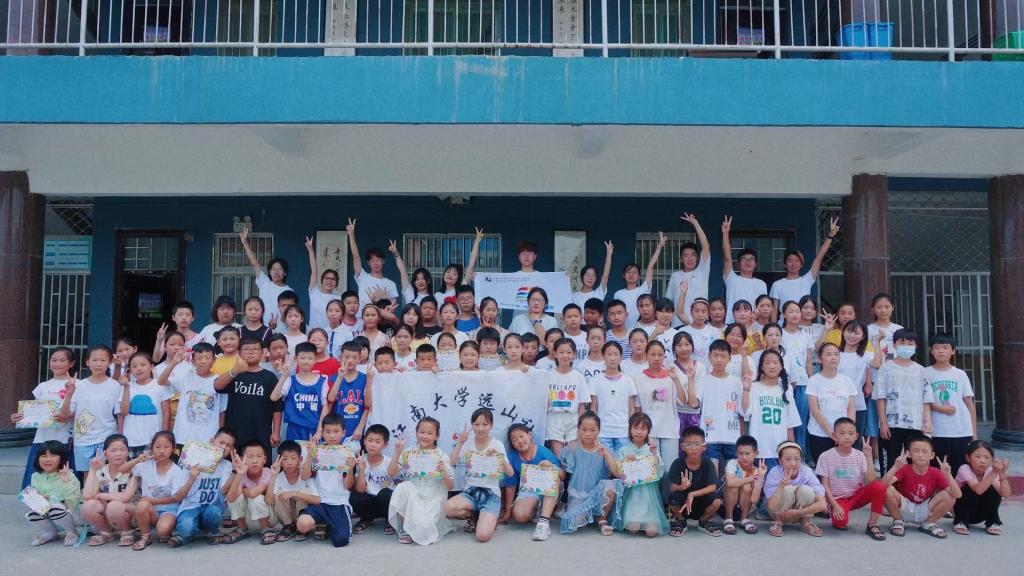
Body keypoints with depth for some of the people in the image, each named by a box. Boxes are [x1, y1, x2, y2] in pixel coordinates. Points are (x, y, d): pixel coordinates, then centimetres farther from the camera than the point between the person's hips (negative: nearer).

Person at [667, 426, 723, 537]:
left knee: (716, 501, -29)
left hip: (701, 504, 1)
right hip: (682, 503, -1)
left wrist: (692, 494, -30)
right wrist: (682, 487, -40)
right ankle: (680, 521, 2)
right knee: (673, 497, -33)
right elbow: (672, 489, -17)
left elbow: (712, 487, -18)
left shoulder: (708, 463, -11)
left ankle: (703, 522, 5)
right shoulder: (678, 463, -14)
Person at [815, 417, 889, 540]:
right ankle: (836, 517, 4)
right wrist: (835, 505, -18)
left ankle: (872, 525, -11)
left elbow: (871, 481, -16)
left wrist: (868, 457, -21)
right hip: (837, 499, -3)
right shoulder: (826, 456, -10)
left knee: (879, 486, -26)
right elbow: (825, 485, -8)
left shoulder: (860, 456, -4)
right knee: (841, 521, -35)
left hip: (857, 496, 3)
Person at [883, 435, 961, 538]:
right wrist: (895, 468, -44)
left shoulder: (936, 473, -8)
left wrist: (948, 475, -31)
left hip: (925, 511, 2)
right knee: (889, 490, -31)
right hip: (905, 509, -2)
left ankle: (928, 524, 3)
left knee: (949, 496, -21)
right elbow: (883, 485, -32)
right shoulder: (904, 469, -15)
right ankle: (898, 522, -2)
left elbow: (958, 495, -17)